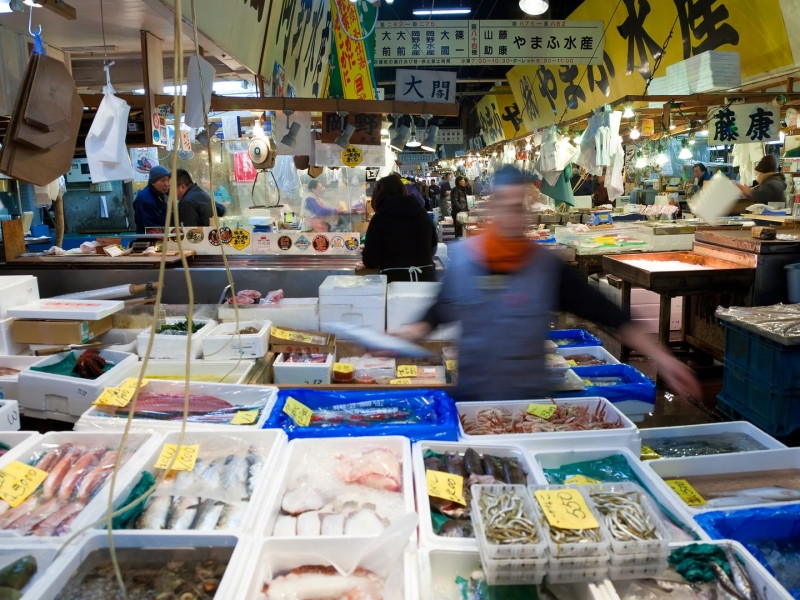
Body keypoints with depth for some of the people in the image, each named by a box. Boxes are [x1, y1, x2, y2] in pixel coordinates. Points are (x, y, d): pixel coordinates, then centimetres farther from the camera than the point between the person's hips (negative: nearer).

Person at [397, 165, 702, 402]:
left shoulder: (549, 267, -12)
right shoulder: (461, 259, -8)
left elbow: (607, 313, -10)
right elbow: (440, 314, 5)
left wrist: (660, 357, -16)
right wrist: (405, 336, -10)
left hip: (528, 400, -1)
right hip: (470, 396, 1)